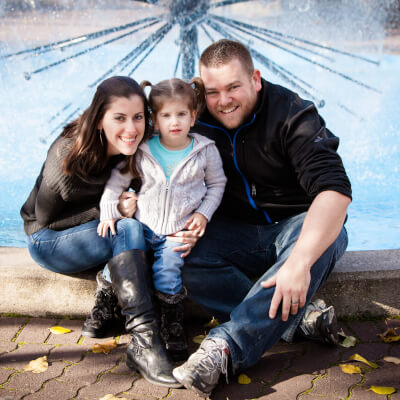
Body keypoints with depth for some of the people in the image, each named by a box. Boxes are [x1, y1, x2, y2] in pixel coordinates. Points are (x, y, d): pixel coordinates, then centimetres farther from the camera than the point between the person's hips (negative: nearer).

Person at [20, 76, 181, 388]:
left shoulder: (140, 150, -12)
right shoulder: (70, 155, -25)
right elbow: (47, 217, -17)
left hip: (96, 234, 5)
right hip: (49, 241, -5)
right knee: (128, 230, -32)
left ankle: (108, 294, -9)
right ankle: (143, 342, -39)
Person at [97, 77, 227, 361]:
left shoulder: (205, 150, -3)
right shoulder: (142, 151, -3)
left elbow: (217, 184, 10)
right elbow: (117, 181, 7)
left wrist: (204, 213, -3)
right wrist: (109, 212, -3)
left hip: (182, 230, -2)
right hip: (144, 225, 3)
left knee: (166, 272, -21)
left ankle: (174, 330, -2)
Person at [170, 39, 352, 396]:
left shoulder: (292, 115, -17)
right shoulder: (200, 121, -2)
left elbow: (334, 189, -30)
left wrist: (299, 262, -43)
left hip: (296, 226, -3)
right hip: (239, 233, 4)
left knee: (327, 236, -38)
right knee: (187, 261, -24)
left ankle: (226, 346, -45)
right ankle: (302, 316, -26)